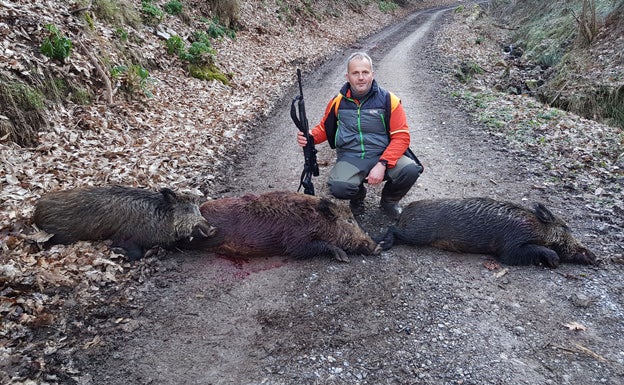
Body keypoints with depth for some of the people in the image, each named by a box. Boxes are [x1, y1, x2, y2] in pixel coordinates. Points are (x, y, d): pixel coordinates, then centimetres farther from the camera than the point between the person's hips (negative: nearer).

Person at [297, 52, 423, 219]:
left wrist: (382, 164, -21)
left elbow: (401, 137, -7)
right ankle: (358, 195, 10)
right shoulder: (338, 102, 4)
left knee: (411, 170, -30)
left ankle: (389, 200, 7)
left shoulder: (388, 100, -4)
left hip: (382, 156, 0)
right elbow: (324, 128, 19)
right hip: (350, 159, 0)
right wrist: (310, 136, -5)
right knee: (338, 187, -32)